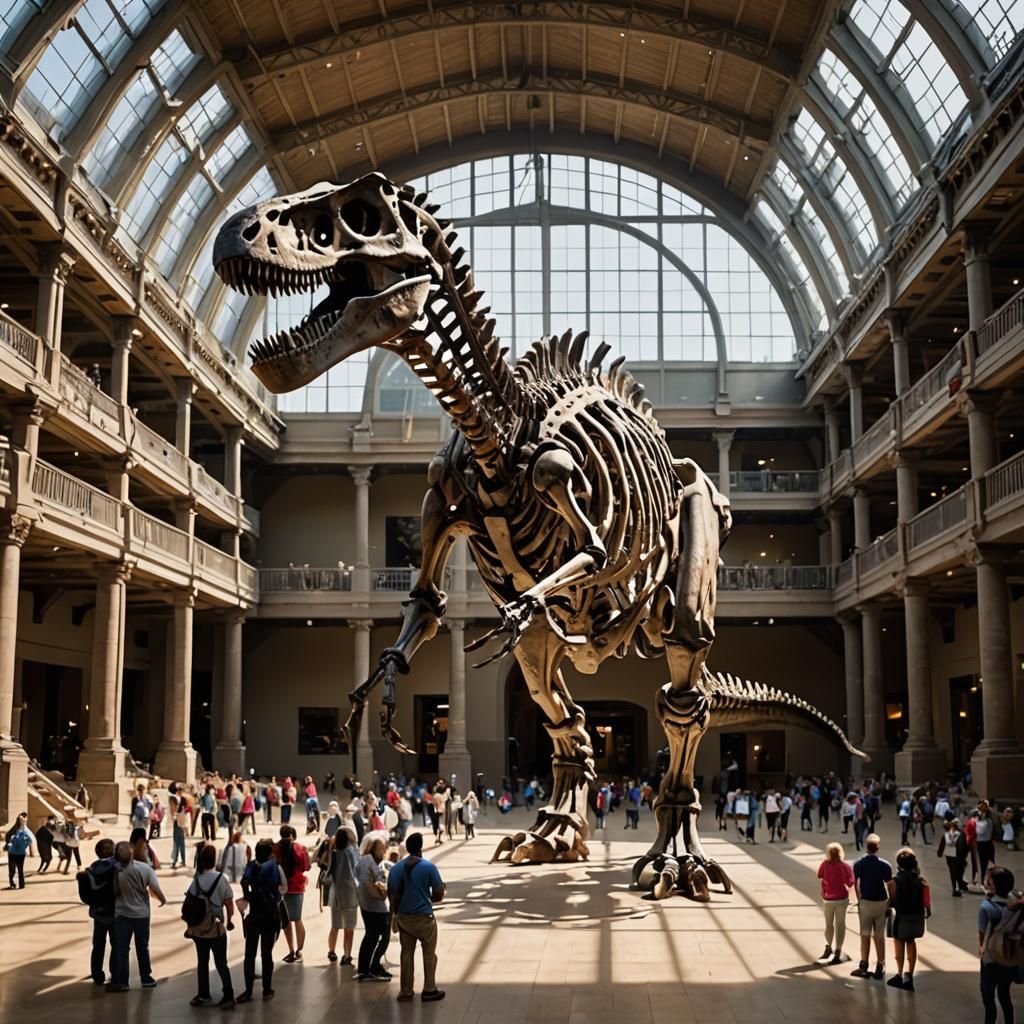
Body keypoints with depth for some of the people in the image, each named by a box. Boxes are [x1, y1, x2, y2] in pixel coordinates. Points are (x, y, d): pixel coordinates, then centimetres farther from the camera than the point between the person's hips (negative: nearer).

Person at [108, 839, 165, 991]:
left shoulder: (115, 871, -16)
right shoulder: (145, 869, -16)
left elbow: (113, 891, -8)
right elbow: (155, 890, -15)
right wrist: (163, 899, 4)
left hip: (121, 913, -1)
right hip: (141, 913, 1)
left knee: (120, 948, 5)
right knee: (142, 947, 15)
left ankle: (118, 981, 3)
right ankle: (146, 978, 23)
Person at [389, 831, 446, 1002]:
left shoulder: (396, 868, -1)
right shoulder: (429, 867, -12)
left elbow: (392, 895, 1)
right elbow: (439, 894, -10)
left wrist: (397, 914, 13)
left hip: (404, 917, 4)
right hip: (424, 917, -4)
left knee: (406, 954, 13)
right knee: (429, 954, 11)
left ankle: (406, 991, 18)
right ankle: (429, 990, 16)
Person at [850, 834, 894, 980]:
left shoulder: (858, 864, -6)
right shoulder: (885, 865, -11)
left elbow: (856, 885, -3)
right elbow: (891, 886, -11)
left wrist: (859, 900, 8)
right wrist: (891, 904, -3)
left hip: (865, 902, 1)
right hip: (881, 902, 0)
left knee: (865, 935, 9)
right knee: (880, 936, 7)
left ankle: (863, 966, 10)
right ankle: (880, 968, 11)